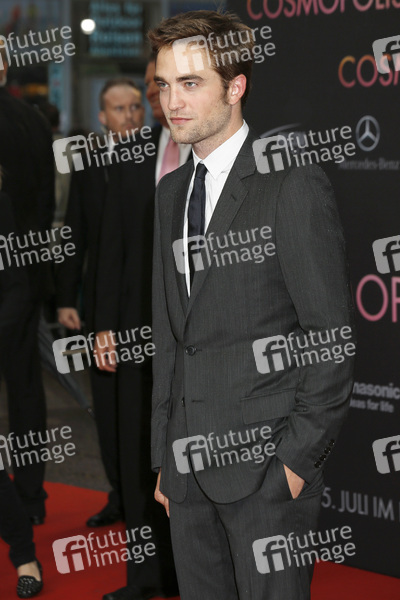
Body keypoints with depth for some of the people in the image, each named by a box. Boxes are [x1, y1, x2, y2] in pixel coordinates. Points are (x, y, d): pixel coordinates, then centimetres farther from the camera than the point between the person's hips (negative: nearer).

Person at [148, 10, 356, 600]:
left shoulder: (293, 183, -9)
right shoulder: (171, 191, 15)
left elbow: (332, 335, -10)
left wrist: (300, 456, -12)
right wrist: (165, 456, 14)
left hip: (267, 462, -6)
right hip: (190, 463, 7)